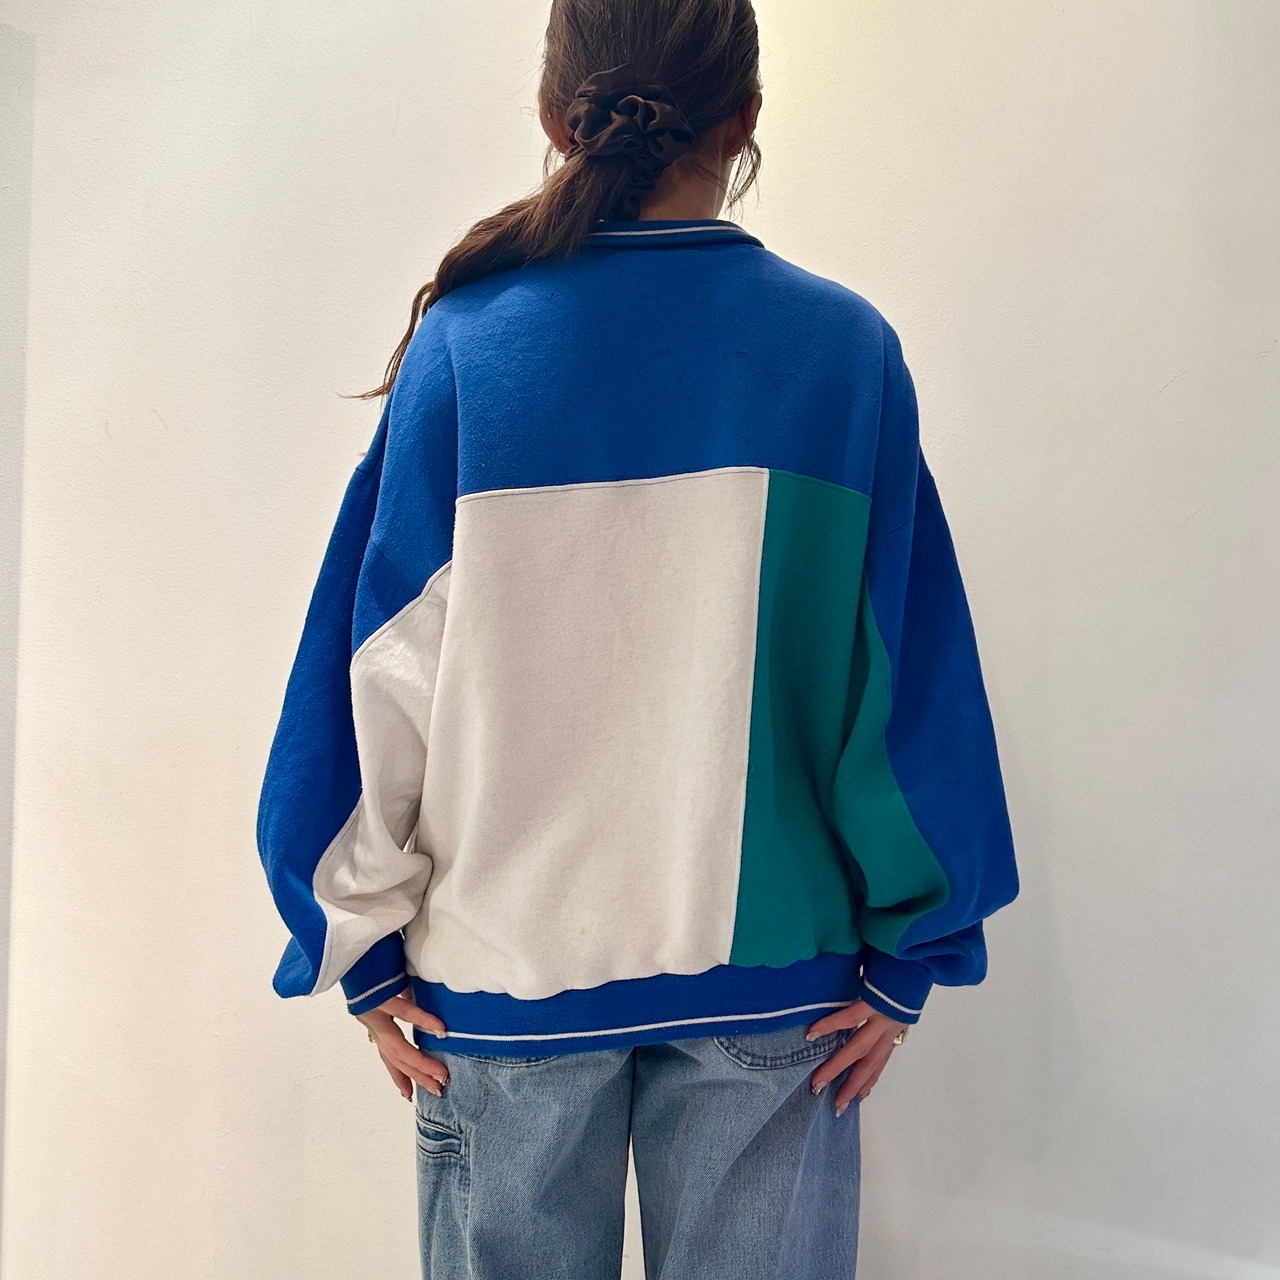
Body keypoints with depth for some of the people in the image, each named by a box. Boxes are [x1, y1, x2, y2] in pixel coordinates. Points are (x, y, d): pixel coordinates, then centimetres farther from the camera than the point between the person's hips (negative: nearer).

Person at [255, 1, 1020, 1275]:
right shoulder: (846, 352, -6)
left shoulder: (463, 345, -8)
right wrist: (908, 955, 5)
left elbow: (383, 676, -7)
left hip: (507, 963, 1)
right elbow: (910, 679, -5)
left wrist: (367, 948, 4)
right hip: (771, 972, 1)